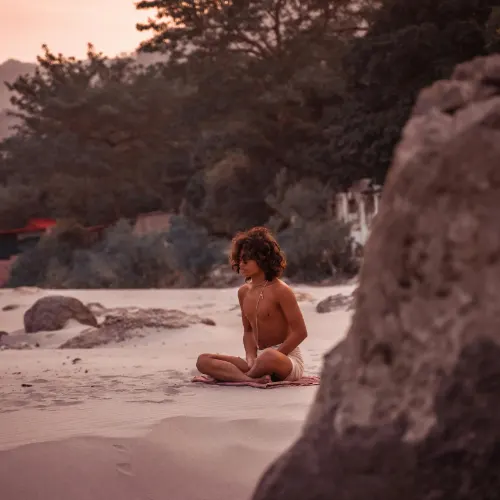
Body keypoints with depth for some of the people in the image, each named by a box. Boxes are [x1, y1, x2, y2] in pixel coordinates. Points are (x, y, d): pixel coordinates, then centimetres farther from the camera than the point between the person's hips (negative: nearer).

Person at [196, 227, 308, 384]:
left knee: (269, 357, -44)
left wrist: (273, 357, -18)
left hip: (287, 358, -7)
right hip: (259, 358, 7)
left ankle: (234, 377, -15)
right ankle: (254, 380, -34)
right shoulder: (244, 292, 9)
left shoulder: (280, 291, -12)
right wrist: (251, 358, -4)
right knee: (203, 360, -11)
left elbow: (300, 332, -14)